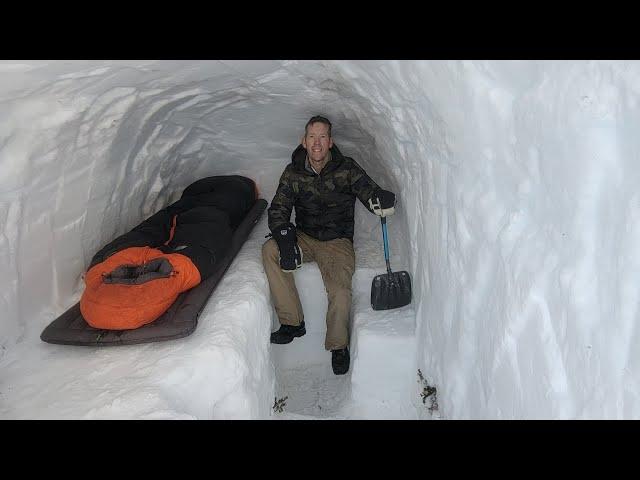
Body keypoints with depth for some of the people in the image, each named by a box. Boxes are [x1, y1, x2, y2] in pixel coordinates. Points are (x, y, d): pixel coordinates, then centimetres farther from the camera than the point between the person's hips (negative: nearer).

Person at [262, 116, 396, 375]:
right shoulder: (293, 172, -1)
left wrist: (382, 199, -40)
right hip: (304, 238, 3)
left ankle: (338, 345, 2)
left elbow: (369, 191, -13)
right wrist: (285, 239, -26)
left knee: (340, 292, -27)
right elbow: (278, 209, -6)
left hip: (338, 241, -2)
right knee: (270, 250, -26)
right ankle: (292, 322, -16)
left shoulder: (347, 169, -6)